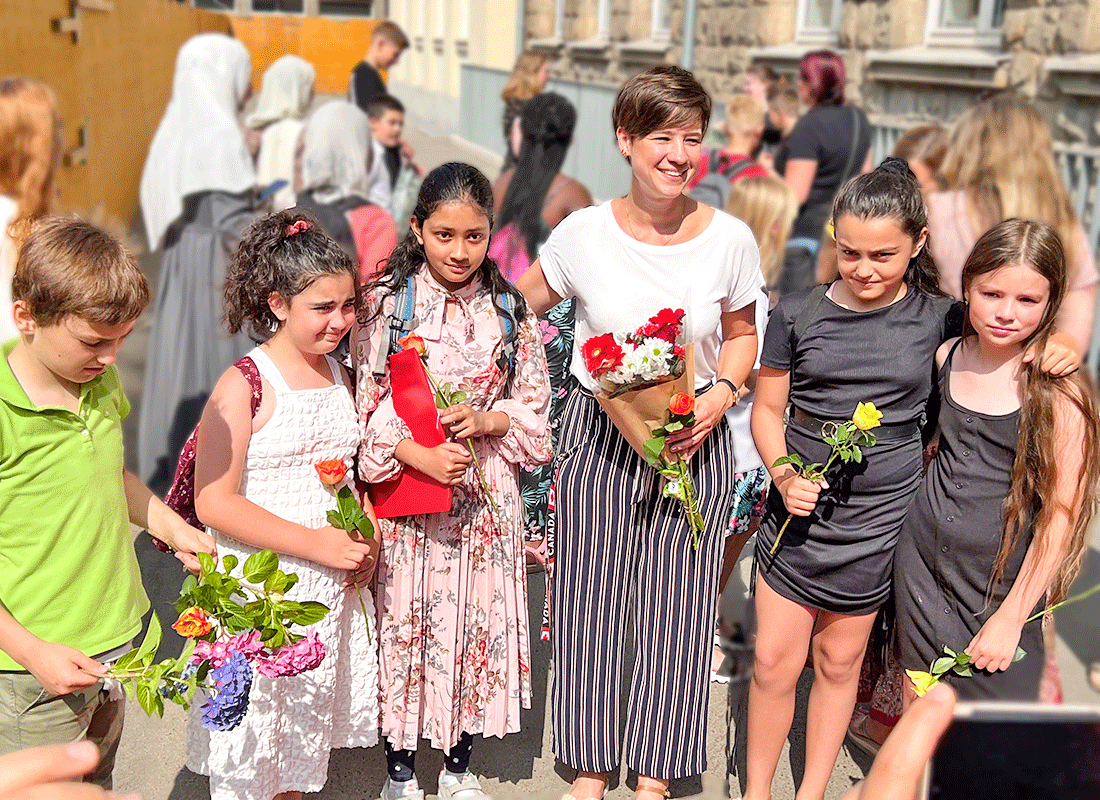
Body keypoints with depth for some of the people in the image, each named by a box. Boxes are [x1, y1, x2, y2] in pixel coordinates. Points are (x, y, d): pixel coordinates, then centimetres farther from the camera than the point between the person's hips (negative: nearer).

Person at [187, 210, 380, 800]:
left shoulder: (338, 375, 6)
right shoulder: (245, 385, -15)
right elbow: (213, 502, -19)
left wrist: (366, 538, 1)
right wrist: (316, 543, -20)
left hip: (330, 591, 6)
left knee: (305, 727, 18)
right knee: (253, 734, 5)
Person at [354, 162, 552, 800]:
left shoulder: (509, 310, 2)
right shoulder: (386, 303, -5)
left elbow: (536, 411, 5)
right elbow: (367, 407, -7)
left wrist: (486, 420, -14)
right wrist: (420, 456, -21)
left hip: (485, 498, 2)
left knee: (475, 625, 11)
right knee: (405, 625, 8)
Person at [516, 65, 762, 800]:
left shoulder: (730, 239, -7)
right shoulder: (584, 232, -8)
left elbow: (741, 335, 8)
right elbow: (519, 309, 6)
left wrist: (721, 394, -10)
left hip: (696, 437, 0)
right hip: (598, 433, 0)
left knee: (677, 602, 5)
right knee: (590, 600, 7)